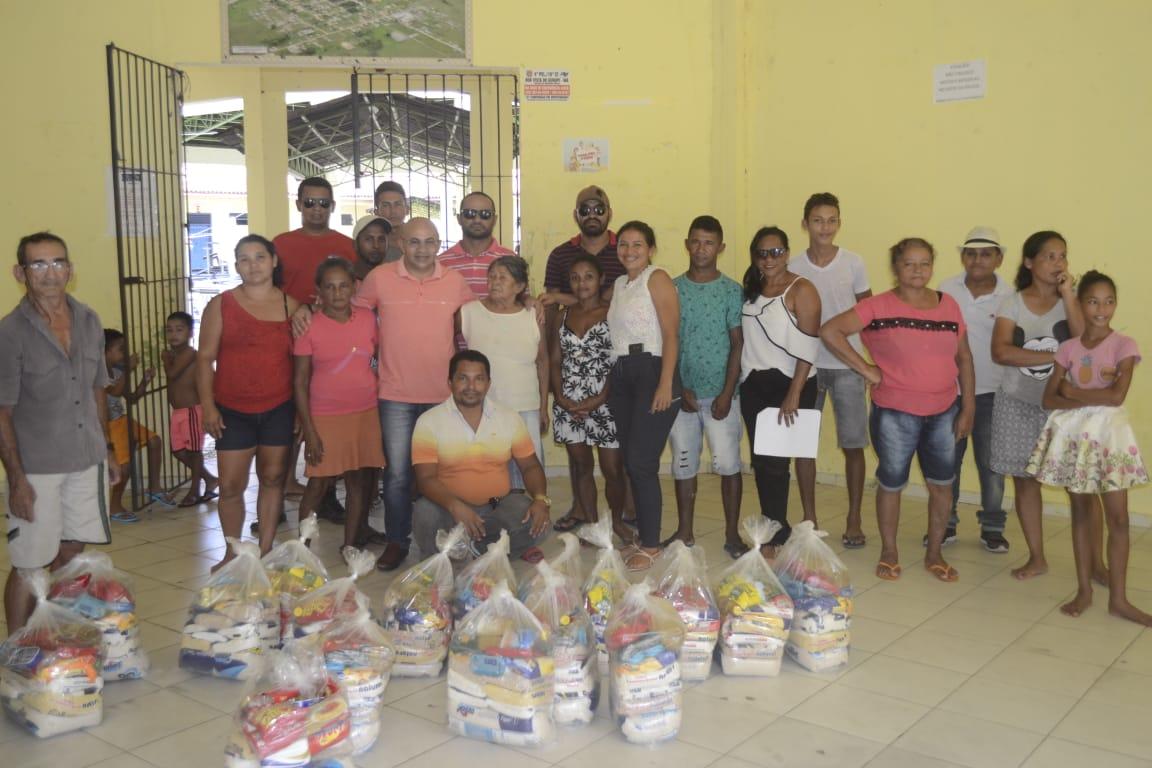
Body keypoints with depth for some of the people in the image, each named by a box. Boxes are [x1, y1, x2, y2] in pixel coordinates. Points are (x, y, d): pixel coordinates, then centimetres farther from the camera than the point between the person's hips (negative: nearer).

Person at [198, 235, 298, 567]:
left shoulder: (290, 305, 4)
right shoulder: (221, 305, 0)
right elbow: (205, 358, 0)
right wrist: (208, 406, -7)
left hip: (278, 409, 1)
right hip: (233, 411, -1)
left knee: (273, 479, 8)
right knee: (231, 486, 1)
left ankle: (266, 551, 20)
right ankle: (232, 553, 18)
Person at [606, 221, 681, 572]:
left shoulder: (657, 279, -4)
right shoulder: (619, 284, 18)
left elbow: (671, 336, -11)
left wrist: (666, 384, -18)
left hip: (651, 373, -7)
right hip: (621, 376, 8)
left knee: (641, 462, -9)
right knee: (630, 461, 9)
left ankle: (651, 545, 2)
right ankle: (643, 536, 20)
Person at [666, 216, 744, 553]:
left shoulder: (732, 291, -1)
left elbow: (738, 344, -2)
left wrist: (727, 393, -9)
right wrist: (679, 388, -4)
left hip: (720, 392, -2)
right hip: (682, 392, 2)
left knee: (728, 463, -3)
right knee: (683, 464, 9)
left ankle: (732, 534, 10)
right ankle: (684, 531, 21)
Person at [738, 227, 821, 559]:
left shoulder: (801, 290, -6)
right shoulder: (751, 291, 13)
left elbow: (808, 347, -13)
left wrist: (794, 394, -18)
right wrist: (738, 383, 9)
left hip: (788, 384, -6)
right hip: (754, 385, 6)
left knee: (773, 462, -5)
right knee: (761, 462, 8)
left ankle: (770, 543, 3)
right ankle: (777, 529, 21)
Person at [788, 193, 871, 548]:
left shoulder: (854, 264, 0)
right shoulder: (793, 268, 1)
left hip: (847, 365, -1)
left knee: (853, 445, 2)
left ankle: (854, 522, 15)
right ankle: (809, 518, 18)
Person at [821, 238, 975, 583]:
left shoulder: (949, 305, 4)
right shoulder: (878, 306, -8)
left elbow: (964, 359, 9)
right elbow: (829, 330, -15)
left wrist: (968, 408, 5)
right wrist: (865, 369, -15)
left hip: (944, 412, 4)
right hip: (895, 414, -3)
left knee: (942, 484, 11)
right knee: (891, 484, 11)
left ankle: (934, 554, 29)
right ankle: (889, 552, 29)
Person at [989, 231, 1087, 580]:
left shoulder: (1072, 302, 1)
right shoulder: (1012, 304, 0)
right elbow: (1000, 353, -13)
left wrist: (1068, 295, -16)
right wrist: (1055, 358, -16)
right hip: (1019, 403, 1)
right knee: (1024, 480, 7)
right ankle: (1037, 557, 19)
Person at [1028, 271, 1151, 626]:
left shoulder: (1124, 345, -4)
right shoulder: (1068, 348, 3)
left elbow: (1117, 395, -16)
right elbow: (1049, 399, -2)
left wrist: (1073, 392, -8)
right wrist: (1094, 396, -15)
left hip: (1109, 432, -2)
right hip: (1073, 433, 2)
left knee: (1118, 517, -3)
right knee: (1080, 513, 8)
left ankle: (1118, 598, 5)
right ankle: (1084, 590, 17)